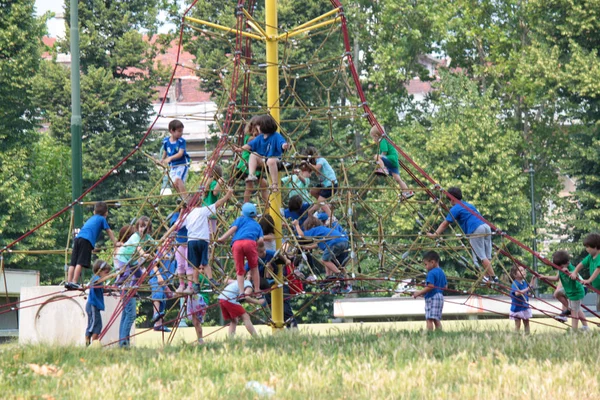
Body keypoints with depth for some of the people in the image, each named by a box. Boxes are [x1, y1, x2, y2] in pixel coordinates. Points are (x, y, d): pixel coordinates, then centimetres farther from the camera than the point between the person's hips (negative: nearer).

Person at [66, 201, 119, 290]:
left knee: (73, 263, 1)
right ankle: (74, 282, -21)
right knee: (80, 262, -13)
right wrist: (115, 243, 33)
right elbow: (109, 232, 21)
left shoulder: (92, 219, 36)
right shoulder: (102, 219, 17)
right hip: (87, 240, -6)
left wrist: (92, 246, 63)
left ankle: (68, 282, -6)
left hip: (78, 238, 6)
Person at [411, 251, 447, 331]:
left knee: (429, 319, -11)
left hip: (432, 297, -10)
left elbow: (430, 286, -23)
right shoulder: (441, 272, 14)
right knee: (437, 320, 10)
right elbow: (445, 286, 19)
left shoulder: (431, 273, -14)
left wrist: (419, 293, -16)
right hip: (440, 296, 10)